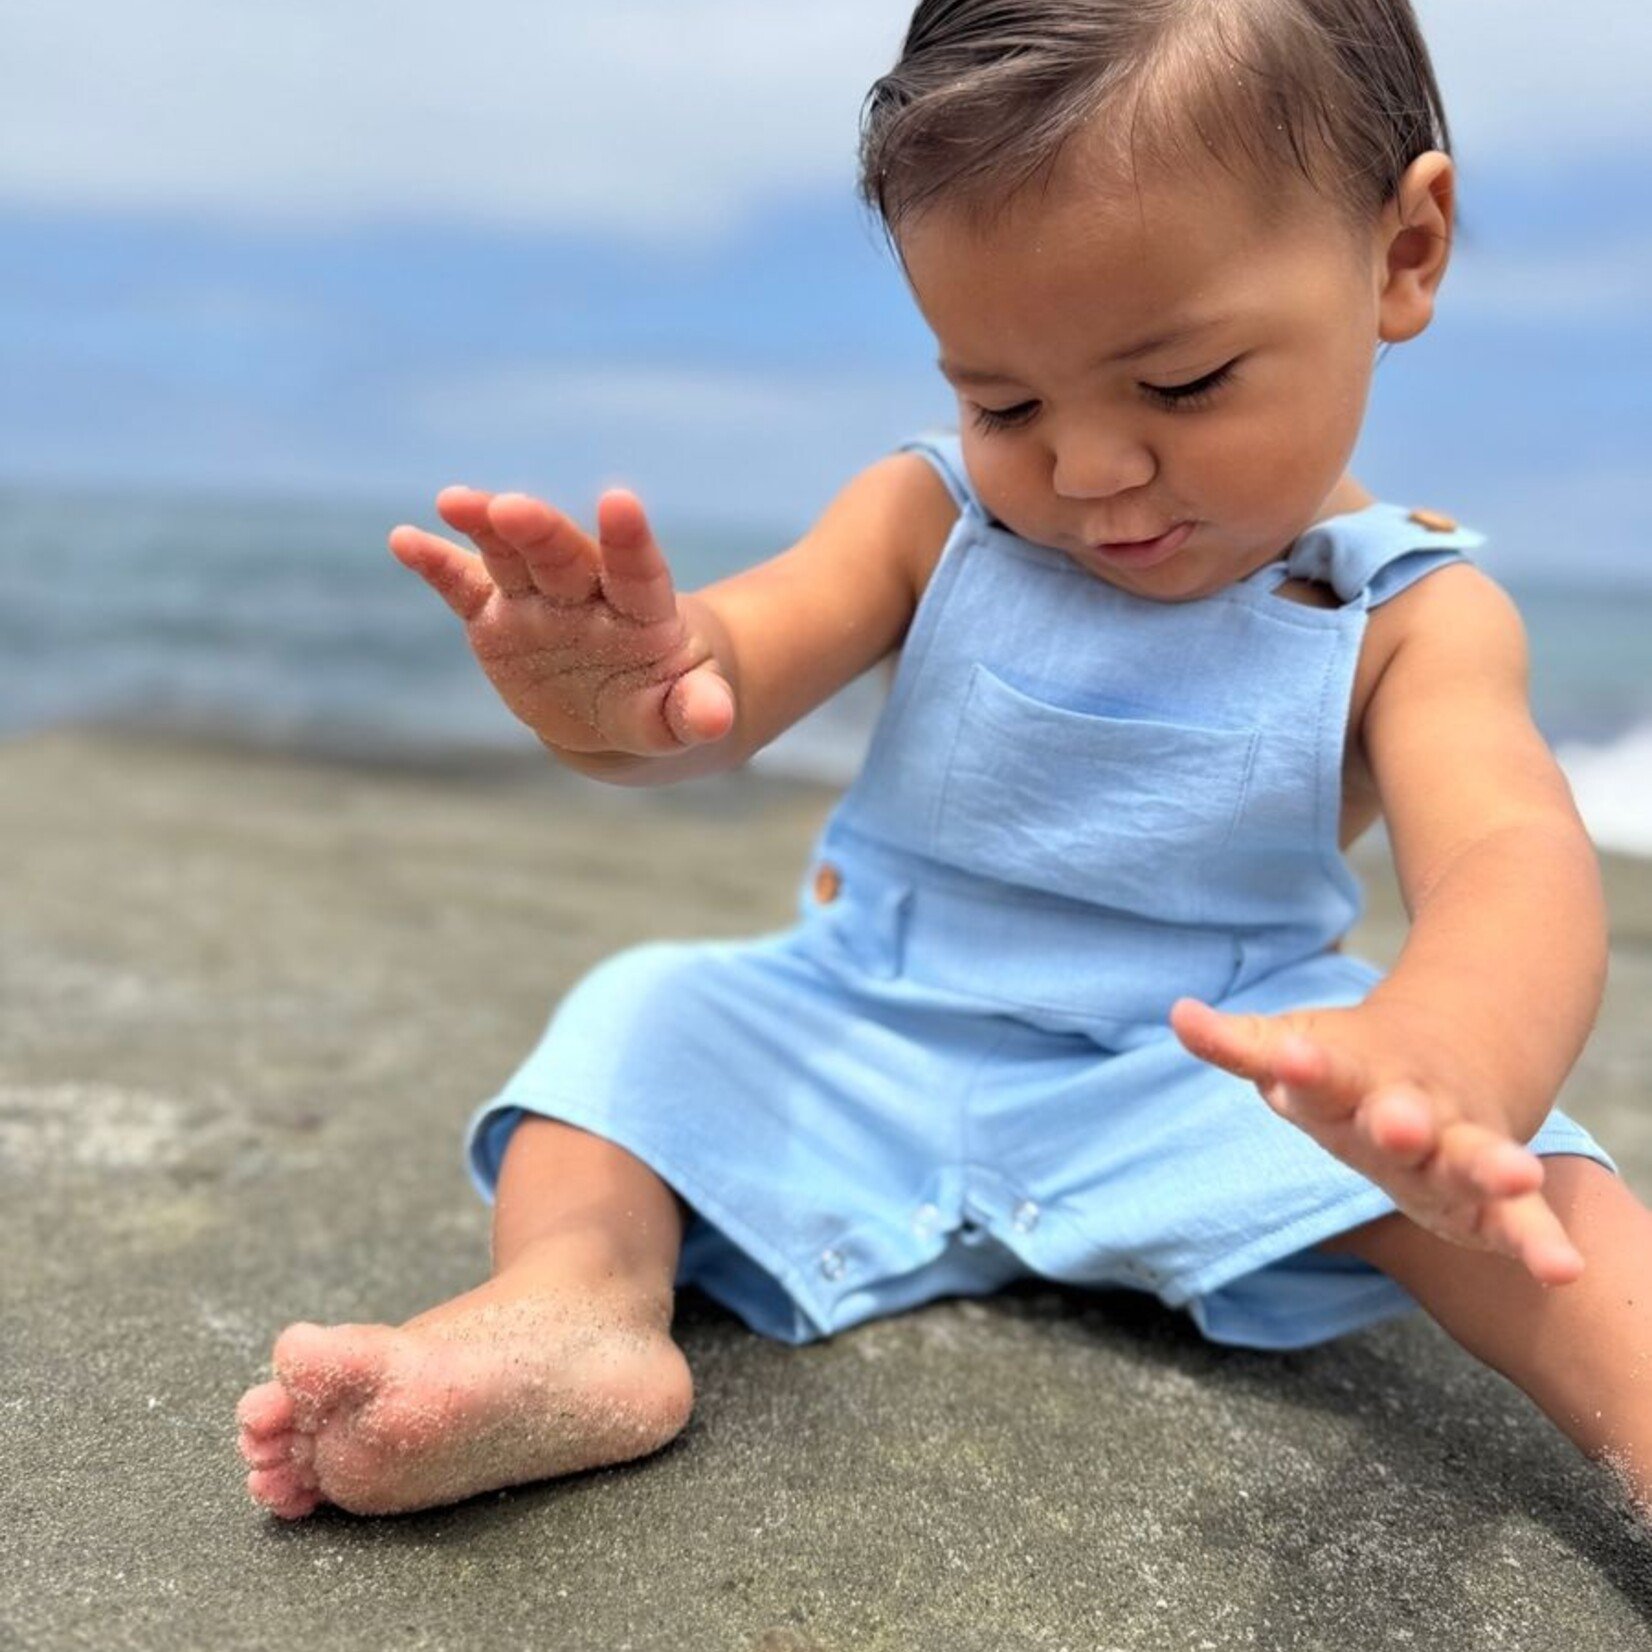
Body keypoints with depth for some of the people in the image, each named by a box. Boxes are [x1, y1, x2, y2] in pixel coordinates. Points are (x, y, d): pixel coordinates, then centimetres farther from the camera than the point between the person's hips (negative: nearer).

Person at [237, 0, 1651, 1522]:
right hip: (858, 1056, 3)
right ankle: (569, 1306, -35)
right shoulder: (928, 521, -6)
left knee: (1460, 1147, -26)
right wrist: (630, 694, -49)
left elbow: (1514, 858, -31)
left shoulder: (1408, 625, -12)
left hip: (1188, 1088, -2)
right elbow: (737, 667, -21)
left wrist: (1440, 1057, -56)